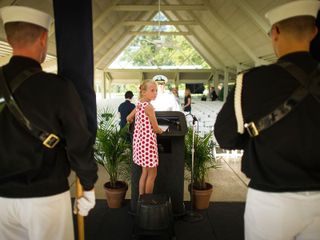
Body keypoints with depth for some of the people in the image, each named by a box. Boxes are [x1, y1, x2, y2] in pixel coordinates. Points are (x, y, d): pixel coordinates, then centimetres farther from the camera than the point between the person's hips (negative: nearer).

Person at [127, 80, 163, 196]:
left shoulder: (139, 105, 8)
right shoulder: (149, 106, -18)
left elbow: (128, 118, 20)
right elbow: (155, 129, -14)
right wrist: (161, 131, 8)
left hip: (139, 140, 9)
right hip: (147, 141, -9)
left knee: (145, 172, 18)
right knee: (152, 174, 6)